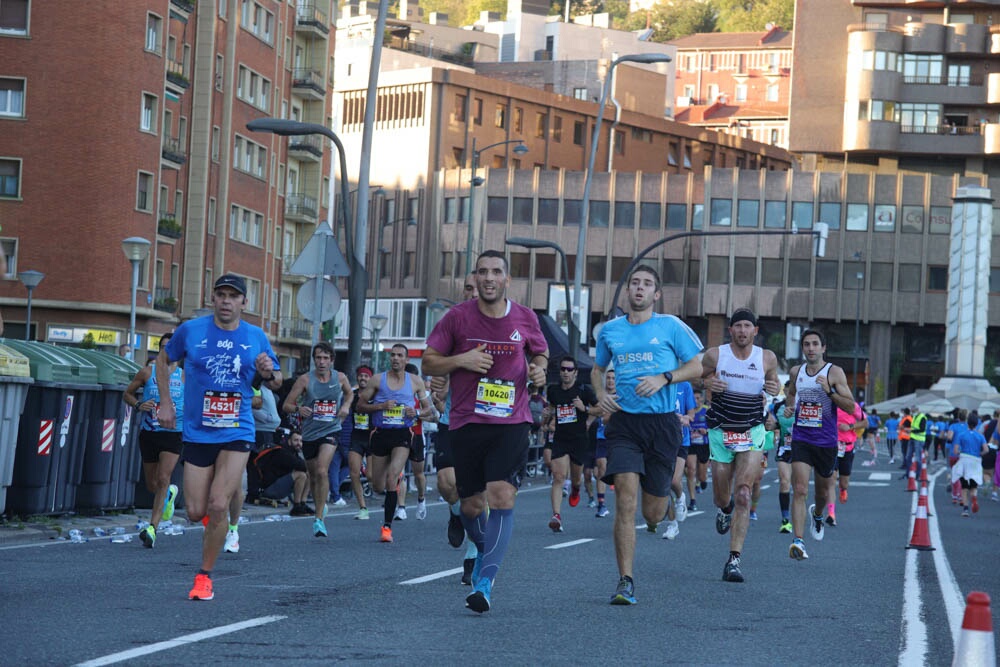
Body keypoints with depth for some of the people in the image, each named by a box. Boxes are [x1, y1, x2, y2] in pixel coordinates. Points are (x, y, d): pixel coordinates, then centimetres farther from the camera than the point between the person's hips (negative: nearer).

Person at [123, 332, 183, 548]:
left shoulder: (185, 377, 4)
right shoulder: (147, 372, 3)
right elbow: (127, 394, 11)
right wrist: (139, 405, -8)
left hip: (173, 434, -2)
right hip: (149, 433, 2)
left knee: (163, 479, -17)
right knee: (152, 485, 10)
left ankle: (152, 528, -17)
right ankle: (170, 494, 46)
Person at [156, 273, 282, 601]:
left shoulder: (256, 337, 3)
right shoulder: (190, 330, 0)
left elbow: (276, 382, 14)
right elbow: (163, 359, 16)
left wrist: (269, 372, -10)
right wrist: (165, 402, 8)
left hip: (237, 434, -1)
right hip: (197, 434, 1)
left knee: (218, 505, -14)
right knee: (196, 512, -1)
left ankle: (204, 575, 0)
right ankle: (214, 521, 37)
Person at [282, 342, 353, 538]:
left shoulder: (340, 378, -1)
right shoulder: (305, 379, -7)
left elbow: (349, 393, 23)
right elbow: (286, 405, -6)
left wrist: (346, 406, 2)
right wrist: (298, 409, -28)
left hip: (330, 431, -1)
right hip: (309, 433, 1)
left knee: (322, 471, -21)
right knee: (313, 476, 14)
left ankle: (319, 518, -19)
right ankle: (320, 505, 43)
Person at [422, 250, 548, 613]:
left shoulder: (525, 318, 5)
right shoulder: (457, 317, 0)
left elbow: (540, 353, 22)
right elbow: (428, 363, 4)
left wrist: (538, 369, -1)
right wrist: (461, 359, -14)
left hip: (511, 422, 0)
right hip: (467, 421, 1)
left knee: (502, 497, -17)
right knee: (471, 504, 6)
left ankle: (485, 582, -19)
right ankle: (483, 549, 39)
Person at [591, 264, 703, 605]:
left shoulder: (670, 326, 2)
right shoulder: (610, 330, 10)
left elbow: (696, 366, 4)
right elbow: (597, 369, 24)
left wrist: (663, 378, -12)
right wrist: (600, 393, 3)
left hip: (662, 423, -1)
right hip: (623, 421, 1)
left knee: (652, 513, 5)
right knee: (625, 499, -16)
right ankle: (625, 582, -12)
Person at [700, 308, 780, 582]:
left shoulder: (767, 358, -4)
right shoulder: (715, 355, -6)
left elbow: (774, 380, 15)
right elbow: (697, 375, 10)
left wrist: (775, 388, -9)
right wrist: (707, 383, -13)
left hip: (752, 433, -1)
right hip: (721, 433, 1)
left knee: (743, 494, -16)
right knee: (721, 497, 11)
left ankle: (734, 560, -15)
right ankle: (725, 509, 52)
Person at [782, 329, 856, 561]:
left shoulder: (835, 372, -6)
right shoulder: (796, 372, 5)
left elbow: (850, 407, -10)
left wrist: (829, 391, -24)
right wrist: (788, 407, 6)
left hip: (826, 442, -1)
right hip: (801, 439, 1)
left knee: (822, 490, 18)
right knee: (799, 490, -16)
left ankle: (817, 515, 53)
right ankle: (798, 541, -22)